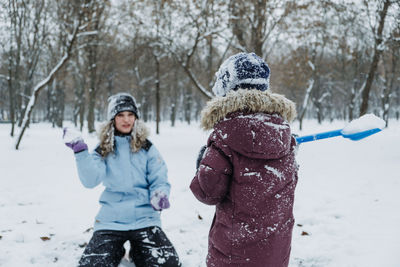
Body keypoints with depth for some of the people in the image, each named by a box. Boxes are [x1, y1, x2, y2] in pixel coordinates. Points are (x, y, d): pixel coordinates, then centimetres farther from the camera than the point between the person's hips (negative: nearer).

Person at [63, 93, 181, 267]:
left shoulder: (146, 148, 3)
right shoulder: (103, 150, 4)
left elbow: (159, 180, 0)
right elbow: (91, 180, -12)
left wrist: (160, 195, -23)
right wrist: (80, 152, -23)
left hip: (144, 218, 0)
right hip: (111, 220, 0)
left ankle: (137, 252, 16)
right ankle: (117, 251, 18)